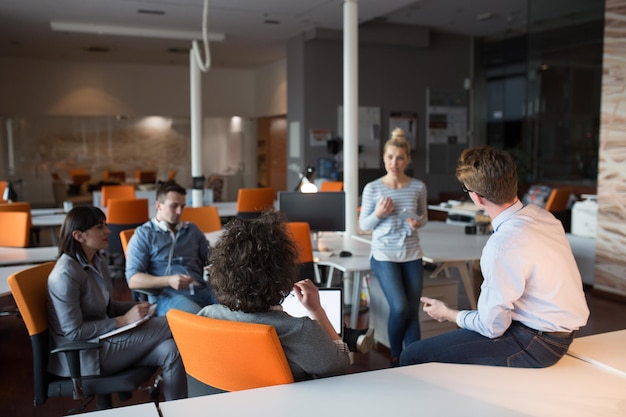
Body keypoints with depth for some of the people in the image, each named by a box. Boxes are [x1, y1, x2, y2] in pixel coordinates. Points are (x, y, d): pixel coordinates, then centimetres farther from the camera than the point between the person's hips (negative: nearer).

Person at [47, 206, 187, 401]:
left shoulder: (99, 259, 5)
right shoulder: (65, 275, -21)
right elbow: (73, 332, -20)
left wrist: (137, 308, -1)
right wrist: (124, 320, -20)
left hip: (102, 337, 8)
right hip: (84, 354, -8)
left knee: (170, 351, -15)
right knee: (170, 325, -14)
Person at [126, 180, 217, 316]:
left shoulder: (193, 230, 23)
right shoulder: (143, 234, 8)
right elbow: (133, 280, -2)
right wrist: (169, 281, -18)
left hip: (202, 291, 5)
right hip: (167, 295, -5)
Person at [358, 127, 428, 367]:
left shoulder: (418, 187, -1)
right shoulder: (372, 188, -6)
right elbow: (363, 225, 1)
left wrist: (418, 222, -9)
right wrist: (378, 214, -19)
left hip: (412, 254, 3)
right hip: (384, 254, -3)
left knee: (413, 311, 3)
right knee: (399, 307, -13)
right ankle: (395, 357, 12)